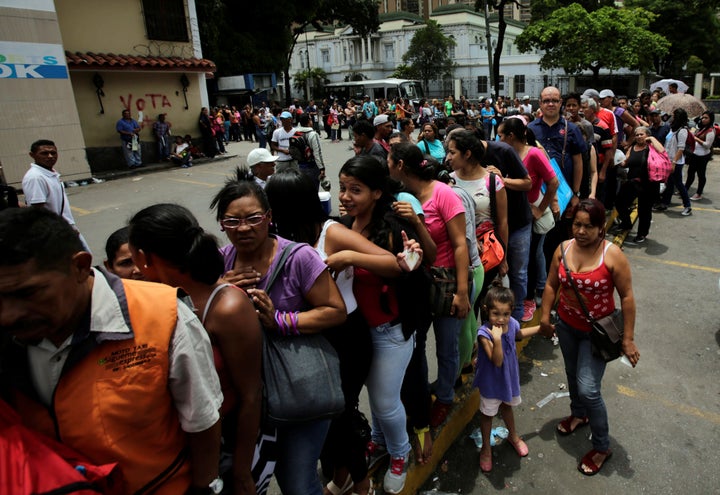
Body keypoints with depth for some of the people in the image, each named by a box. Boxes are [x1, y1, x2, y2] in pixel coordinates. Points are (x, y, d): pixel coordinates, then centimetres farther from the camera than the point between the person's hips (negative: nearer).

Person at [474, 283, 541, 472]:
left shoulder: (512, 323, -16)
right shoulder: (484, 333, -34)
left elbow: (519, 334, 10)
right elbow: (497, 361, -36)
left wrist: (541, 327, 12)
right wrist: (497, 339, -49)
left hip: (509, 376, 5)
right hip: (491, 381, -5)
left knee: (506, 406, 30)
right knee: (488, 413, 16)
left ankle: (513, 436, 56)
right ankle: (486, 448, 38)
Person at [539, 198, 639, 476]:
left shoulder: (612, 255, -20)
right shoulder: (563, 249, -8)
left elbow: (626, 297, -15)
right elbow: (551, 285, 2)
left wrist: (627, 338, -13)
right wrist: (545, 318, 4)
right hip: (567, 326, 5)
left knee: (588, 389, -7)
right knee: (572, 375, 24)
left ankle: (602, 447, 16)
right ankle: (578, 414, 53)